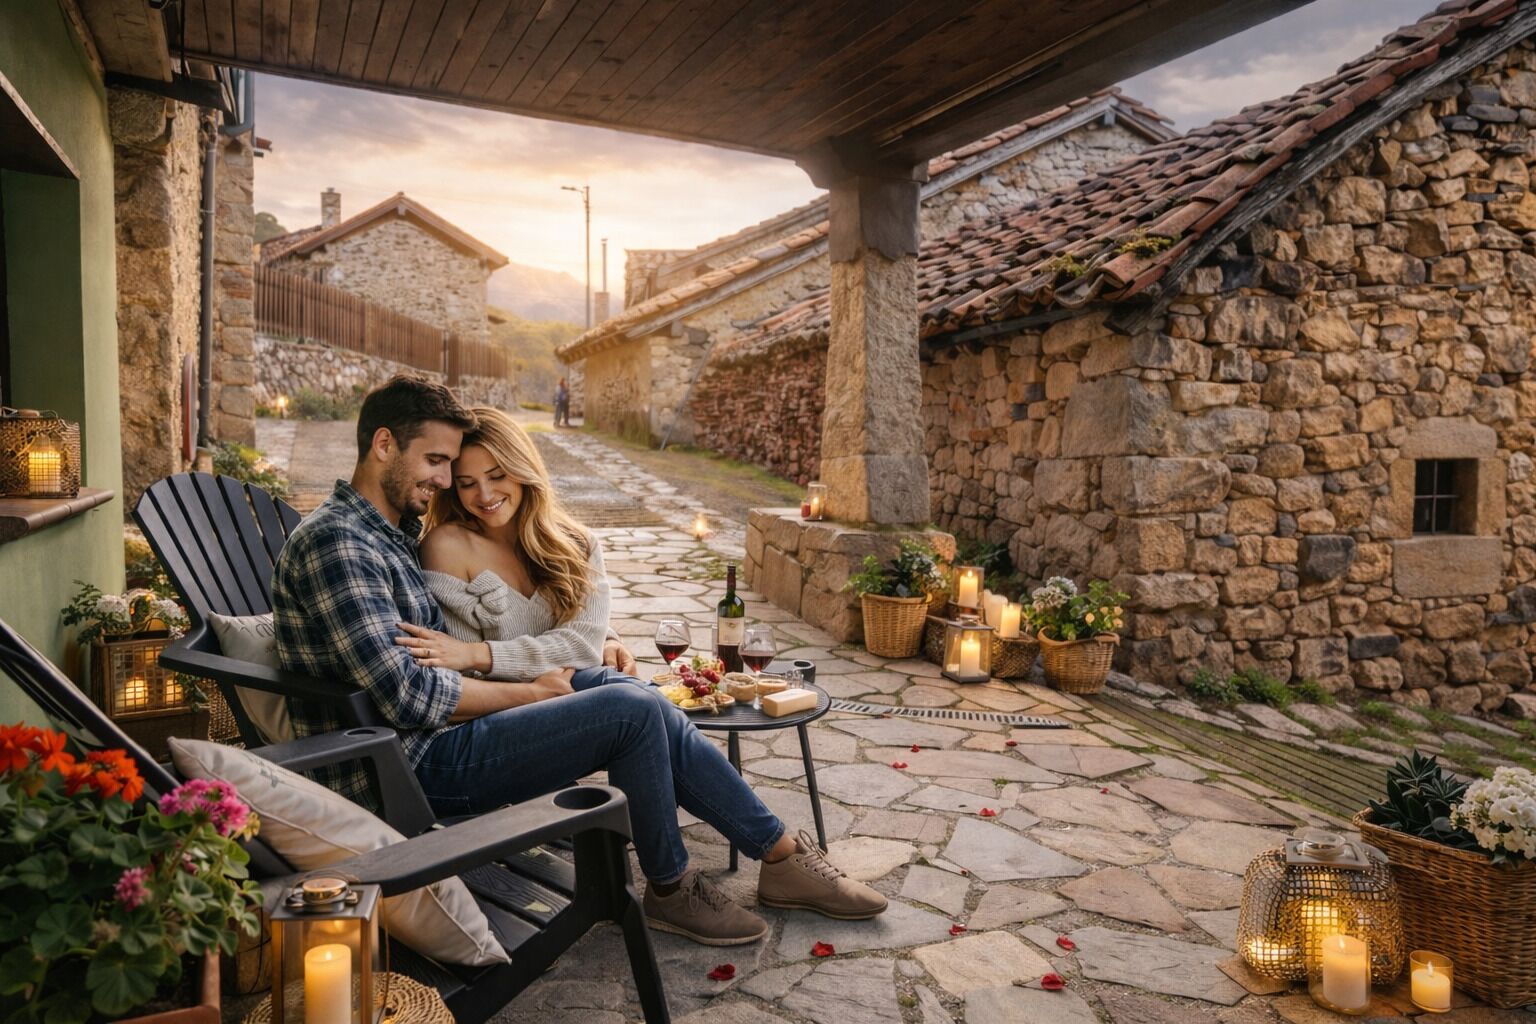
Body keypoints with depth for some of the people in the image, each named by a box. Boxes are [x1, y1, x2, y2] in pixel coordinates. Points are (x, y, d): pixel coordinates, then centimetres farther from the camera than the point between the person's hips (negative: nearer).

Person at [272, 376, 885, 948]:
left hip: (437, 730, 10)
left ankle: (781, 855, 5)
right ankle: (669, 889, 5)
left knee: (625, 691, -2)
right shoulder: (335, 542, -16)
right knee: (630, 711, -19)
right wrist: (533, 692, -12)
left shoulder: (392, 532, 16)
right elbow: (408, 698, -23)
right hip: (409, 765, -10)